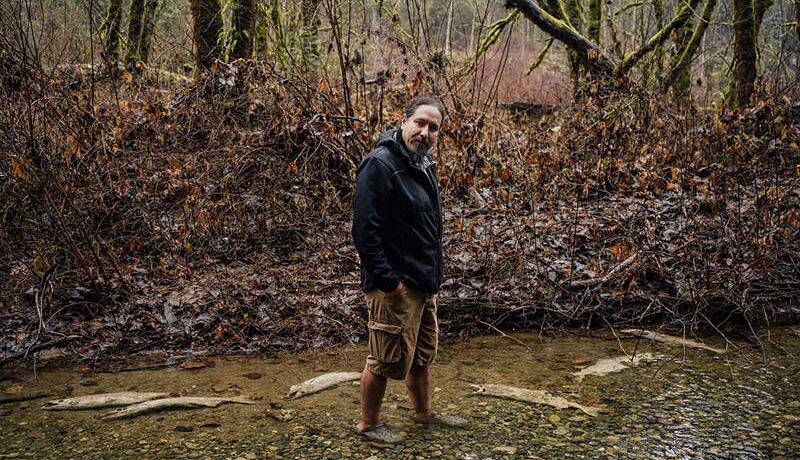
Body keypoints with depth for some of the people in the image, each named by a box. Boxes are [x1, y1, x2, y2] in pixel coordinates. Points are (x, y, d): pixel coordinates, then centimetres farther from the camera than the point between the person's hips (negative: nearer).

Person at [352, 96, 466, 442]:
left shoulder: (423, 165, 11)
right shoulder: (380, 164, -18)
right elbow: (365, 231, -23)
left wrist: (433, 273, 18)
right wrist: (388, 280, -22)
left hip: (423, 283, 9)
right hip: (395, 286, -9)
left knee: (422, 354, 21)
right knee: (387, 359, 3)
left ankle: (424, 413, 38)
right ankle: (368, 424, 21)